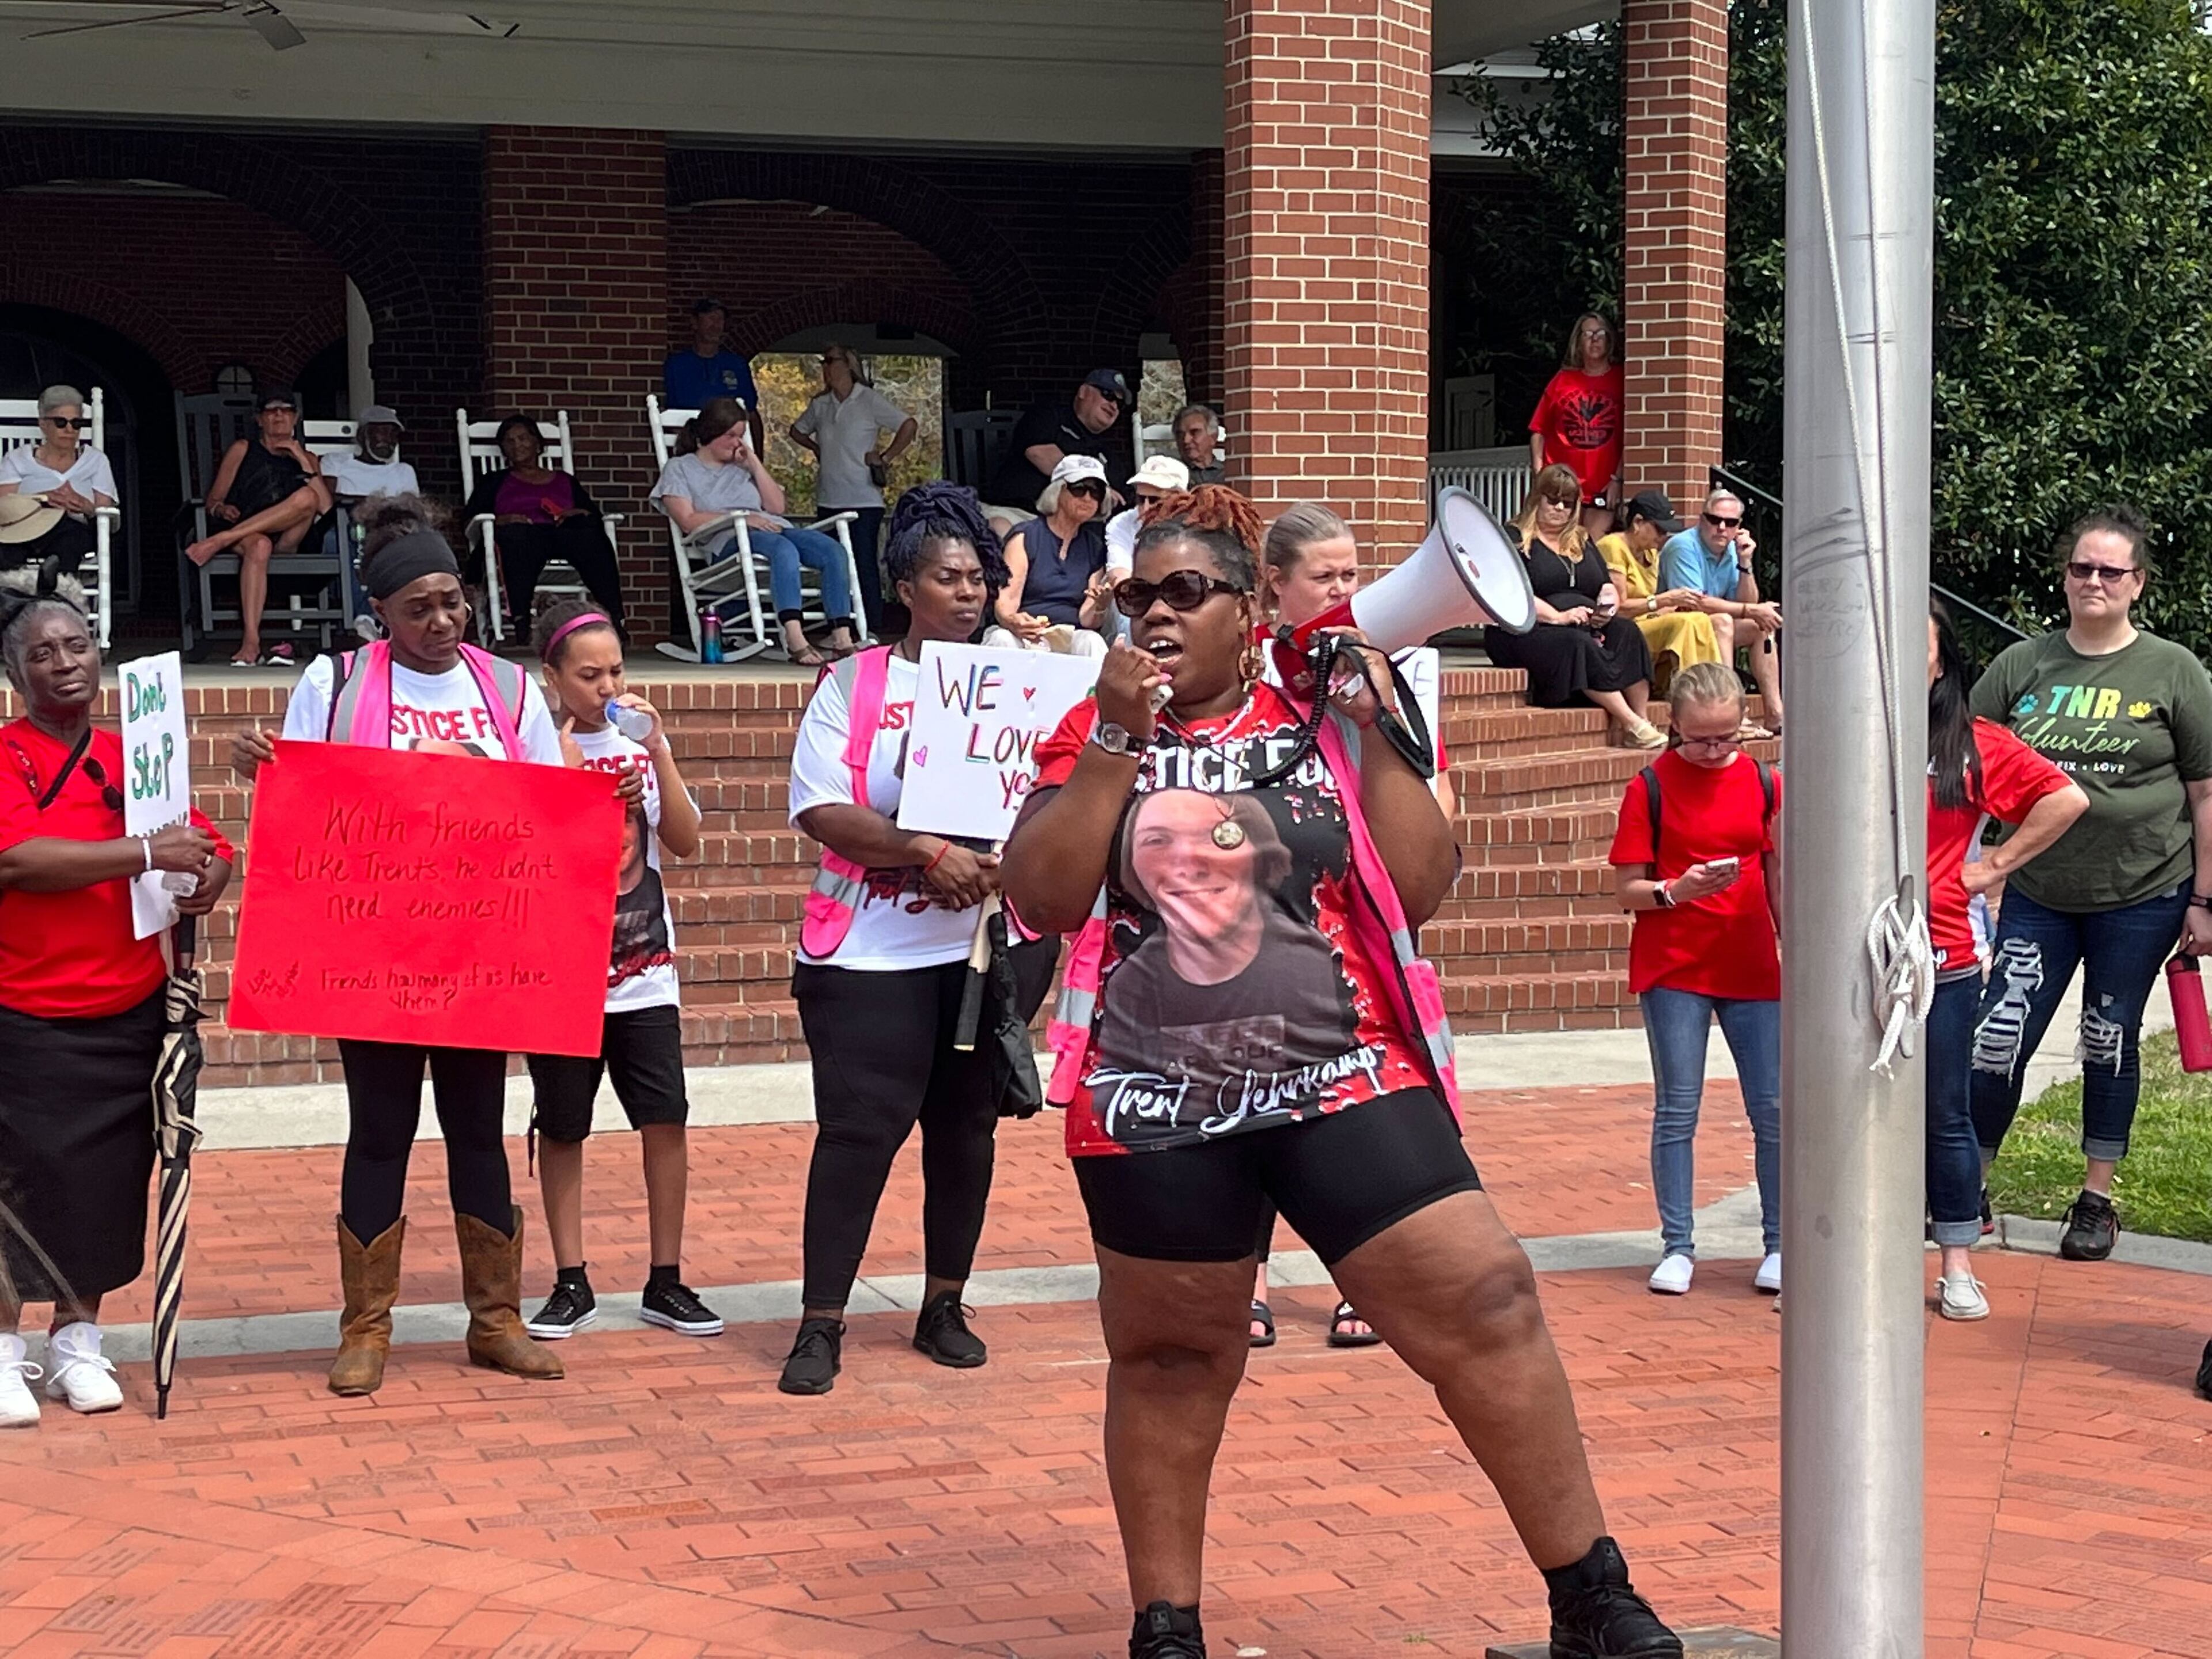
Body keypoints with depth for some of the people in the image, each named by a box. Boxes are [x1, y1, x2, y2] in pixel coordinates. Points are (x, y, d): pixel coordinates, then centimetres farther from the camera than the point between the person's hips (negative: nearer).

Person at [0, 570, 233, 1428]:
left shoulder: (130, 757, 10)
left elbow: (205, 842, 18)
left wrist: (209, 875, -7)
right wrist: (147, 854, -25)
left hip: (130, 1013, 5)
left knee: (110, 1186, 8)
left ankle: (78, 1341, 22)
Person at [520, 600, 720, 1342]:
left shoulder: (641, 744, 4)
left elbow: (686, 841, -3)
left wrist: (658, 753, -12)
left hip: (644, 970, 2)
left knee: (665, 1120, -1)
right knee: (561, 1128, 6)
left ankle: (666, 1283, 8)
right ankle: (571, 1284, 16)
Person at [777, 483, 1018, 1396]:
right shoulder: (853, 684, -1)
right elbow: (821, 810, -11)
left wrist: (1005, 864, -18)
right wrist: (929, 852, -20)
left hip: (981, 944, 3)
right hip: (869, 950, -3)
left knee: (966, 1126, 9)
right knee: (859, 1129, -6)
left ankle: (944, 1307, 23)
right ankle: (821, 1324, 0)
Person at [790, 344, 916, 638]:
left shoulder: (870, 401, -4)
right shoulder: (820, 406, 11)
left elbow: (909, 426, -7)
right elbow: (797, 431, 29)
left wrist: (886, 458, -7)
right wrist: (818, 449, 14)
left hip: (864, 500, -6)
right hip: (829, 499, 6)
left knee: (866, 564, -8)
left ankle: (873, 630, -5)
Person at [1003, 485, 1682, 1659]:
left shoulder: (1322, 725, 4)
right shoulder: (1096, 739, 5)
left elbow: (1421, 889, -1)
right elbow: (1041, 901, -8)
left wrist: (1376, 736, -8)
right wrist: (1119, 739, -13)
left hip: (1346, 1084, 0)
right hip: (1156, 1108, 0)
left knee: (1484, 1306, -7)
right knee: (1169, 1361, 10)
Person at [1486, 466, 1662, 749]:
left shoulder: (1583, 542, 23)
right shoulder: (1515, 540, 2)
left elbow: (1608, 587, 22)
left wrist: (1608, 606, -3)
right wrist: (1558, 617, -21)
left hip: (1588, 628, 6)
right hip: (1528, 632, -6)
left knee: (1627, 633, -23)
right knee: (1577, 644, -35)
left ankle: (1642, 721, -32)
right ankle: (1632, 725, -38)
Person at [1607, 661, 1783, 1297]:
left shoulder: (1763, 782, 4)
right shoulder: (1651, 786, -4)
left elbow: (1779, 880, 11)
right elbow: (1628, 891, -3)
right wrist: (1675, 891, -22)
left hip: (1752, 967, 2)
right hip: (1672, 969, -2)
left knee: (1774, 1108, 1)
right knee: (1676, 1110, 0)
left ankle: (1779, 1245, 11)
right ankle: (1677, 1246, 7)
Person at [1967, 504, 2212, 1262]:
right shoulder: (2021, 666, 3)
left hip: (2142, 896, -1)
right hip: (2038, 894, 2)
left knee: (2110, 1043, 9)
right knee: (1998, 1040, -4)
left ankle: (2098, 1200, 24)